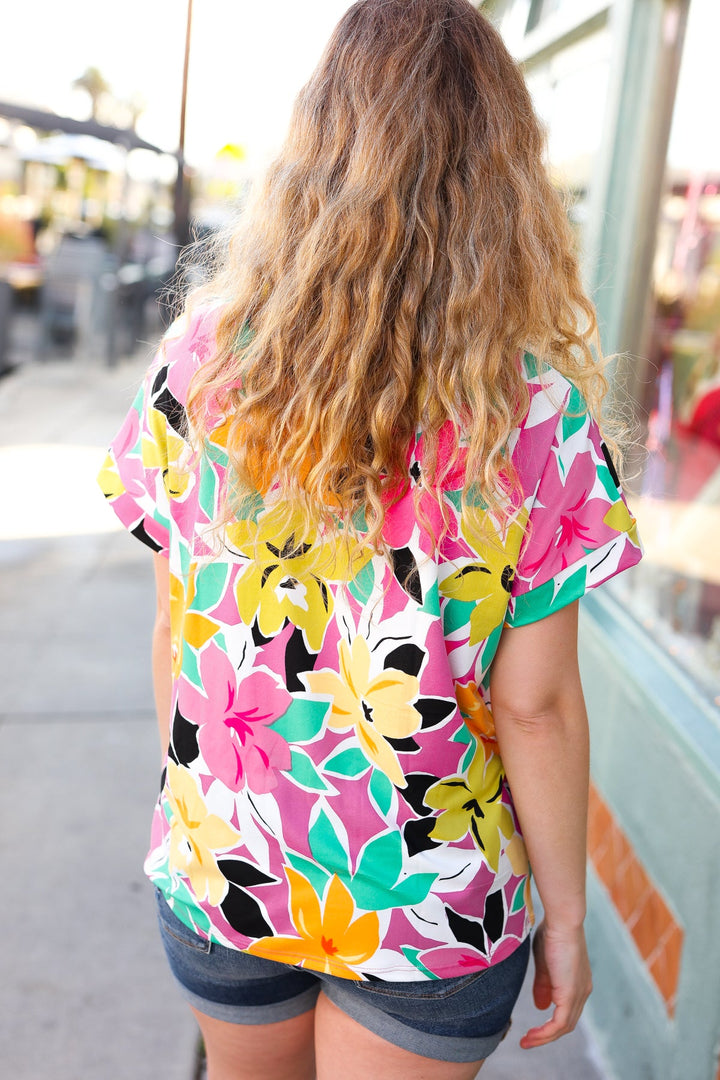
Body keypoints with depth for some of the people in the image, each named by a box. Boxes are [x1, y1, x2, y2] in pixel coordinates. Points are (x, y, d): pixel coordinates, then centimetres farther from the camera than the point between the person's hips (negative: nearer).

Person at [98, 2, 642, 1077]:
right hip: (430, 905, -2)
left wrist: (187, 798, 12)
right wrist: (566, 916, 0)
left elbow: (175, 630, -4)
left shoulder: (204, 352, -11)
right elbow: (534, 704, -15)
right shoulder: (536, 407, -17)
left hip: (222, 864, 3)